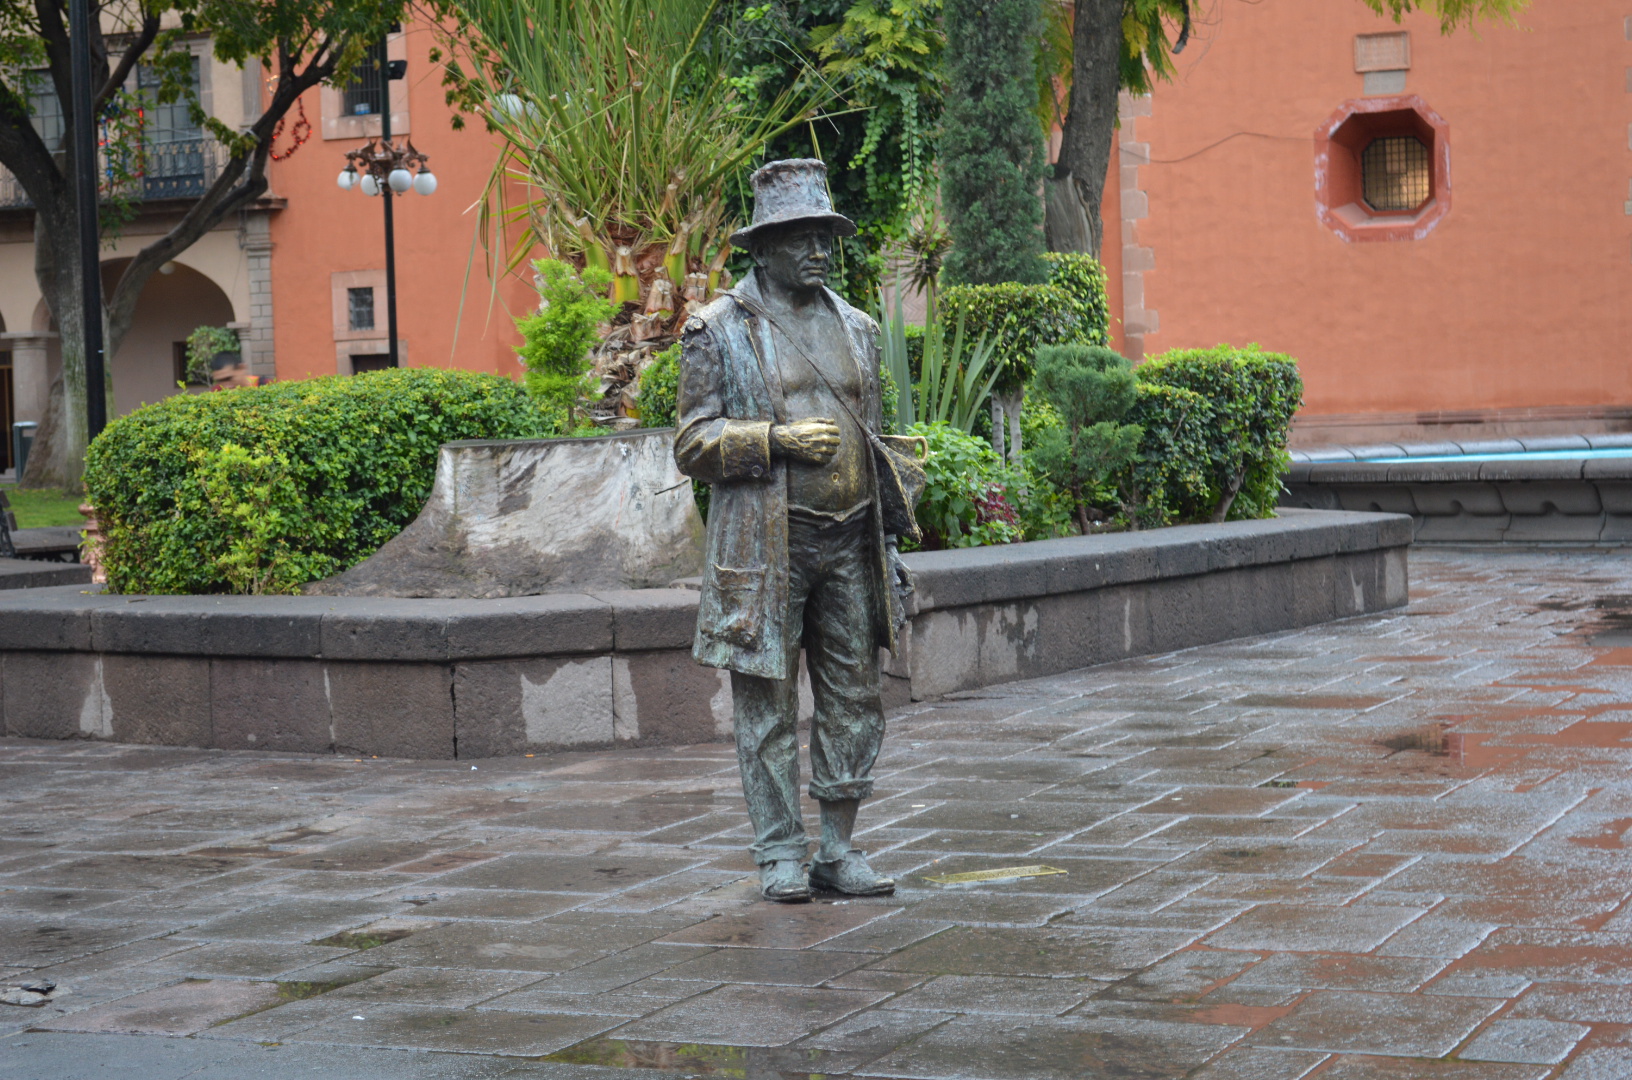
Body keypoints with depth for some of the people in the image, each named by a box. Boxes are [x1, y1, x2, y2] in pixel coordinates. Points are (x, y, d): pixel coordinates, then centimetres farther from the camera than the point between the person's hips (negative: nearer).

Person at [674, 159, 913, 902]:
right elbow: (694, 445, -4)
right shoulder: (719, 330, -1)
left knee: (855, 700, 6)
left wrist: (885, 545, 15)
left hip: (848, 540, 5)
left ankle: (837, 851, 16)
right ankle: (781, 857, 9)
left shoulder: (855, 329, 15)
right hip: (764, 546, -5)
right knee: (768, 705, 0)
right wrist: (777, 439, -18)